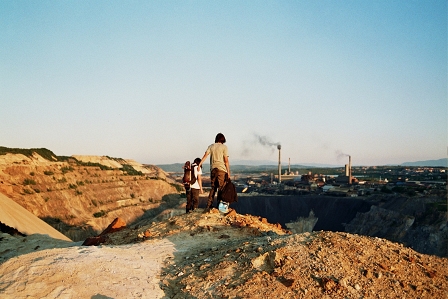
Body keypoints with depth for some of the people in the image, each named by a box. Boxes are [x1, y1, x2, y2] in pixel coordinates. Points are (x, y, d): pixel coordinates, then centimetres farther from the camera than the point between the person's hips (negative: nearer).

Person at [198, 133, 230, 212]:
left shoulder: (211, 146, 10)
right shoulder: (224, 147, -1)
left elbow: (205, 156, -3)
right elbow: (226, 160, -6)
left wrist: (199, 165, -6)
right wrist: (228, 171, -4)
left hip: (213, 169, 4)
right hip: (221, 169, -4)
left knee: (213, 188, 11)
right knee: (220, 188, 1)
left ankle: (208, 206, 5)